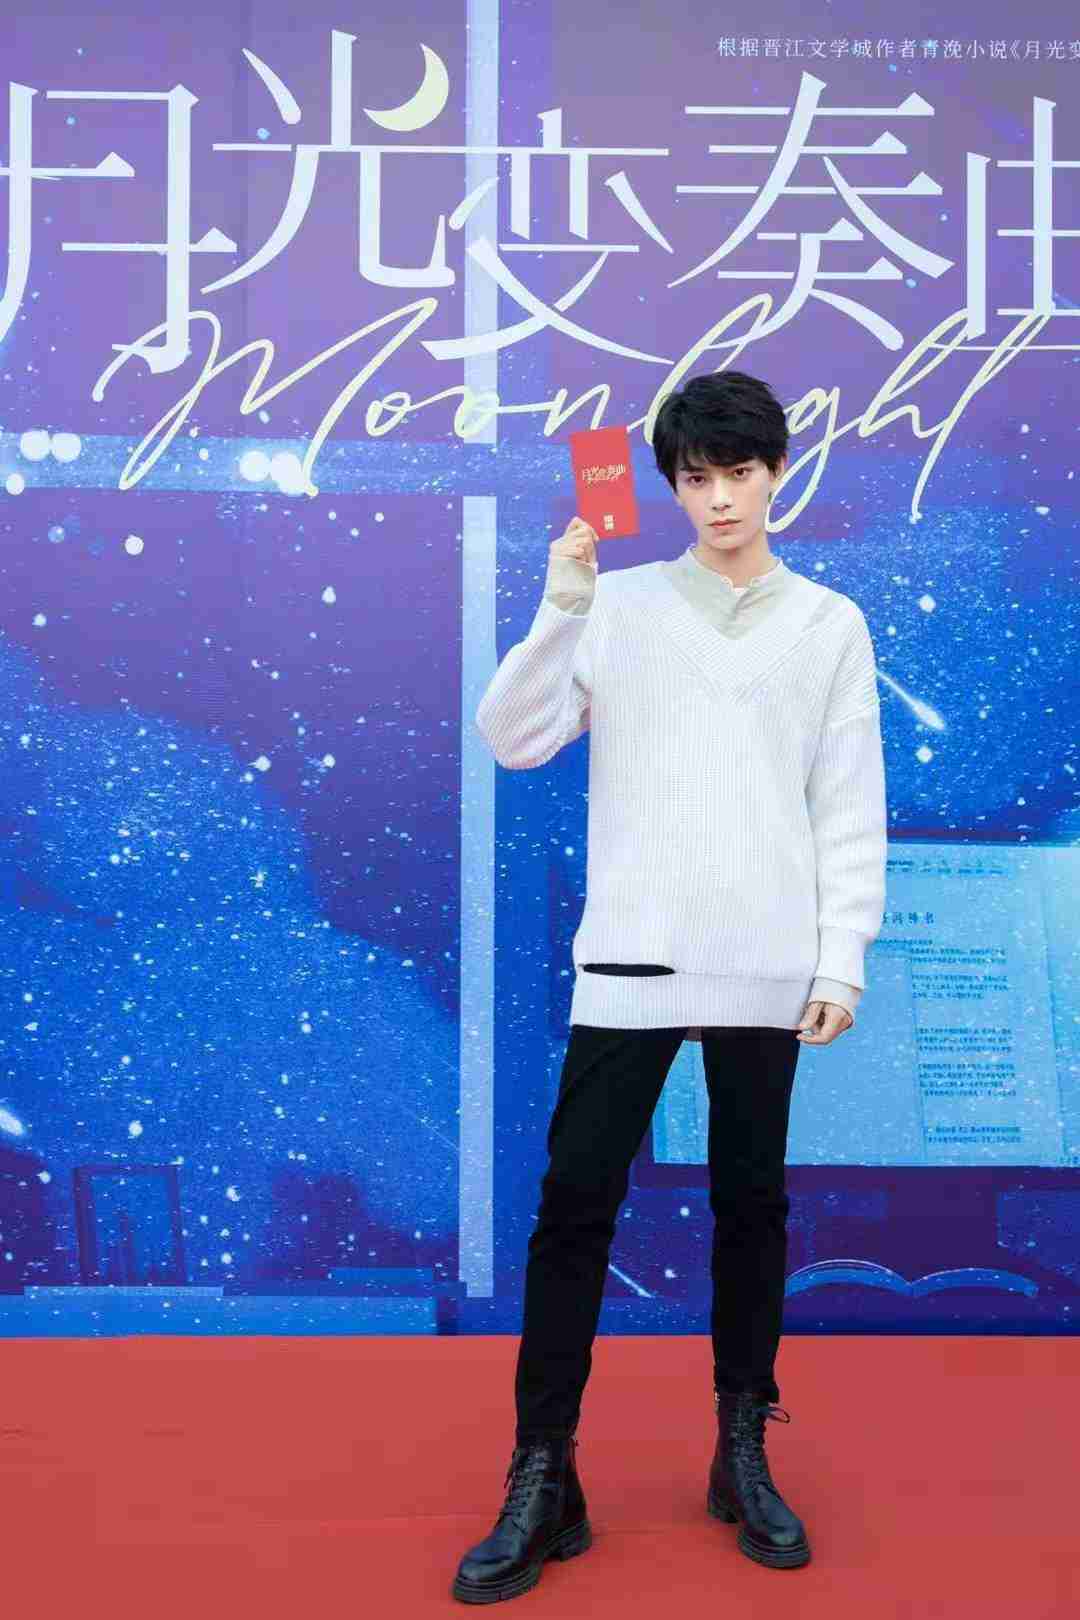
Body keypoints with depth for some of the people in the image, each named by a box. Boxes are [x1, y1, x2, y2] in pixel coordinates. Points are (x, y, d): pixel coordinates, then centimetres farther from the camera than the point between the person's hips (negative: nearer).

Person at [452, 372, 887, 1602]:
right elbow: (511, 740, -3)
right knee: (574, 1206, -2)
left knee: (750, 1204, 11)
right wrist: (561, 606, -14)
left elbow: (851, 807, 5)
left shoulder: (830, 624, 8)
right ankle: (542, 1482, 9)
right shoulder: (620, 605, 5)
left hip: (765, 966, 1)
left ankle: (744, 1454, 26)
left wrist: (843, 957, -1)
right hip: (629, 958, -1)